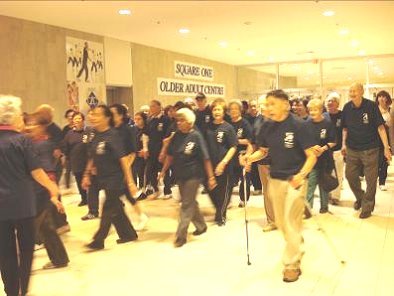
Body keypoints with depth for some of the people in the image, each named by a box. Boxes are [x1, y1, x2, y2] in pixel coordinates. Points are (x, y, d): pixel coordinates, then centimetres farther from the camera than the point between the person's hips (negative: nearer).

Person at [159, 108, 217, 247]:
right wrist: (163, 171, 8)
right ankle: (201, 226, 36)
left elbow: (205, 158, -11)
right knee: (190, 202, 17)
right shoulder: (176, 136, 3)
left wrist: (211, 177, -11)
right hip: (180, 175, 6)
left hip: (193, 174, -6)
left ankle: (181, 235, 2)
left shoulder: (196, 136, -12)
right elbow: (170, 155, 10)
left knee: (186, 204, -4)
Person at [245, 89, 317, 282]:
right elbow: (263, 151, 12)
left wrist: (301, 175, -29)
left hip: (295, 180, -6)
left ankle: (292, 263, 15)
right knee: (280, 221, 18)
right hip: (275, 179, 6)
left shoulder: (297, 126, -15)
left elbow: (311, 155, -15)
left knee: (291, 221, -3)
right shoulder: (267, 127, 0)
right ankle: (297, 243, 48)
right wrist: (251, 158, -8)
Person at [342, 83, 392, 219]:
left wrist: (386, 147, -16)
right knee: (350, 175, 11)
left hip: (370, 149, -3)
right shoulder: (347, 107, -1)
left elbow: (380, 127, -12)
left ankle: (367, 206, 20)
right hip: (352, 149, 4)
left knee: (371, 179, 3)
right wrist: (344, 143, 4)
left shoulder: (371, 106, -12)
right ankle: (360, 197, 37)